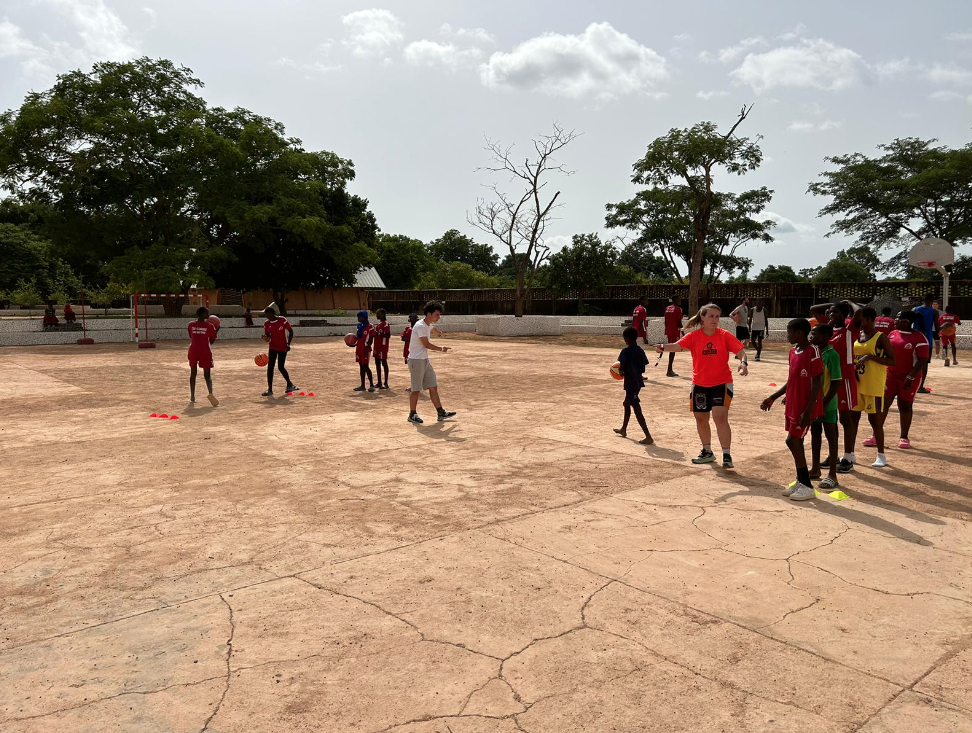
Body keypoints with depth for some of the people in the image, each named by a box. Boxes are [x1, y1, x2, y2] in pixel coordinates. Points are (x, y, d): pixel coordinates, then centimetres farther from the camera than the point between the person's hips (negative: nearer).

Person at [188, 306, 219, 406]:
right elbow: (211, 341, 2)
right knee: (207, 374, 0)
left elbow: (191, 337, 17)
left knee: (193, 373, 13)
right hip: (205, 351, -3)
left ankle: (192, 396, 14)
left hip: (193, 350, 3)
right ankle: (210, 393, -23)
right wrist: (216, 330, 13)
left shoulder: (191, 324, 6)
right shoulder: (209, 326, -3)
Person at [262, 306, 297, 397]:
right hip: (272, 347, 3)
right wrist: (266, 338, -19)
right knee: (270, 366, -7)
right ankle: (270, 390, -4)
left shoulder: (282, 320, -12)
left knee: (281, 367, 0)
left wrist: (288, 344, -13)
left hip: (283, 347, -3)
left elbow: (291, 331, -6)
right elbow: (267, 336, 6)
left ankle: (290, 384, 26)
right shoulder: (266, 323, 0)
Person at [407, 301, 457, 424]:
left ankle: (441, 413, 12)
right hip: (416, 360, -9)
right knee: (416, 389, -1)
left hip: (425, 360, 9)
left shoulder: (429, 326, 10)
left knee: (433, 386, 8)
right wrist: (441, 349, -6)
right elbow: (426, 344, -18)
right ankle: (412, 415, 10)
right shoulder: (420, 326, -19)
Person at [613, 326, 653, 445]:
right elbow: (643, 369, 7)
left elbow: (622, 368, -19)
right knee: (627, 404, 26)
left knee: (637, 409, -8)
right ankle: (623, 429, 41)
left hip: (630, 383, -8)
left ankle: (648, 436, -14)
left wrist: (622, 372, 1)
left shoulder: (625, 351, -14)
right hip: (638, 381, 8)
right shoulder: (640, 350, 5)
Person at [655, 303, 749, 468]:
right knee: (700, 418, 14)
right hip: (700, 384, 3)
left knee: (720, 417, -17)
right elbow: (678, 345, -21)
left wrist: (744, 362, -34)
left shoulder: (725, 335, -7)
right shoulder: (694, 336, -6)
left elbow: (740, 350, -12)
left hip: (721, 383, -3)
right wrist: (664, 347, -42)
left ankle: (727, 455, -8)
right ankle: (707, 452, 33)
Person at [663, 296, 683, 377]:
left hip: (668, 332, 7)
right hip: (675, 332, -7)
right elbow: (679, 322, -13)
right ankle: (669, 371, -9)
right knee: (673, 350, -6)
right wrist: (682, 332, -5)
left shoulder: (667, 308, 12)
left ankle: (670, 370, 20)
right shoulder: (678, 309, -9)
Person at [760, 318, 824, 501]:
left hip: (804, 408, -8)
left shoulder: (813, 352, -17)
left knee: (792, 441, -9)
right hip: (792, 405, 8)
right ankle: (800, 481, 22)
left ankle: (807, 486, 1)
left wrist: (808, 410, -22)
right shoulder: (793, 351, 9)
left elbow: (817, 383, -19)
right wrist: (773, 397, 16)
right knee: (796, 442, 11)